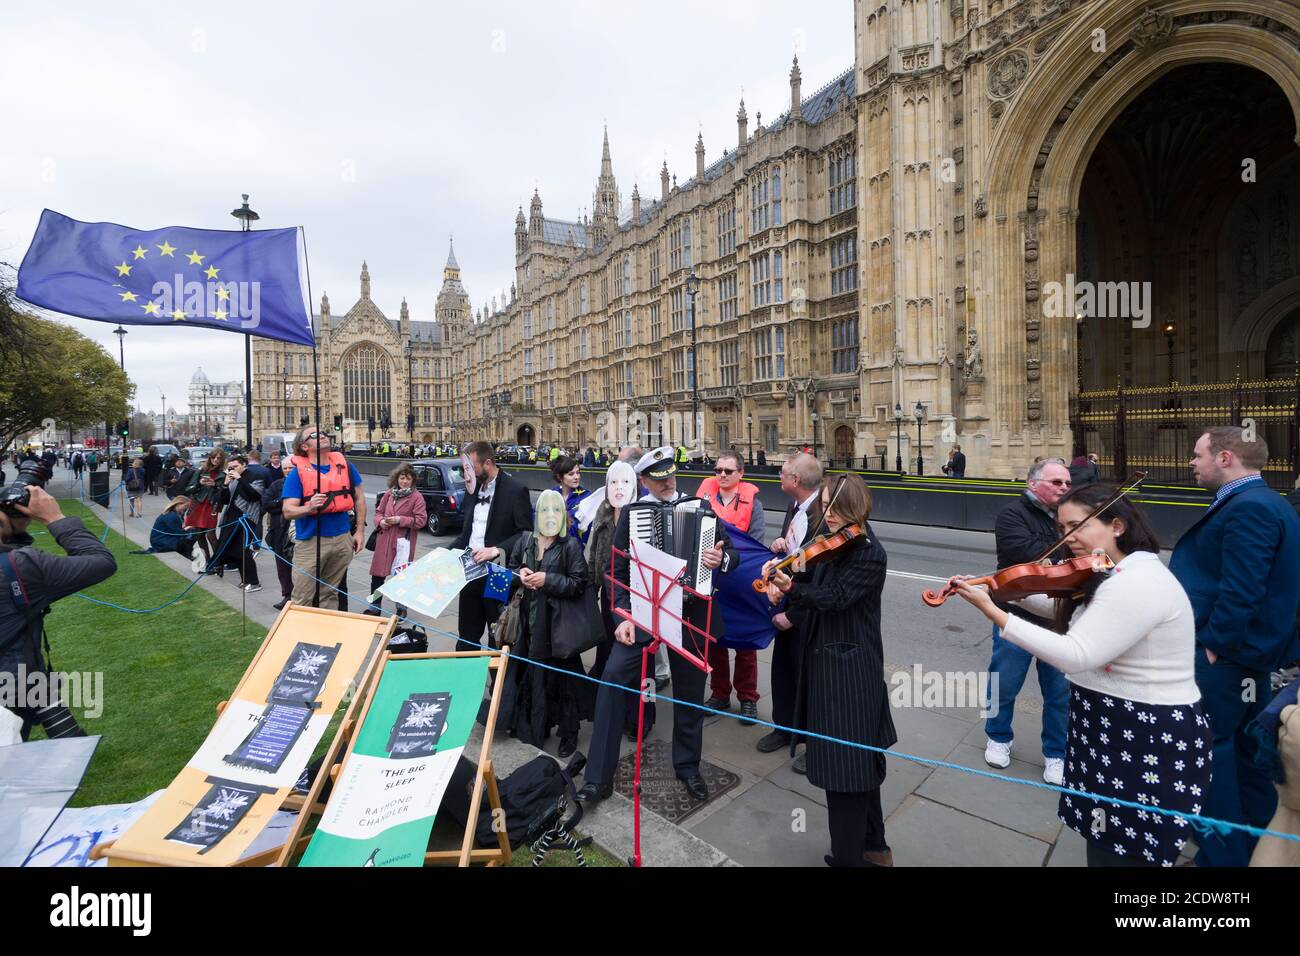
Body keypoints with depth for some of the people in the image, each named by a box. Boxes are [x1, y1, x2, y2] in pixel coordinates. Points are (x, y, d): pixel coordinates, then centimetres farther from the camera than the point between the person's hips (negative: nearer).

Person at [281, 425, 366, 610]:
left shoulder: (345, 465, 6)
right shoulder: (297, 473, -4)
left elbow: (359, 498, 12)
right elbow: (287, 511, -8)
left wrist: (359, 531, 6)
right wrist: (309, 507, -28)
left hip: (342, 539, 3)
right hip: (310, 541, -3)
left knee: (330, 595, 15)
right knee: (302, 600, 0)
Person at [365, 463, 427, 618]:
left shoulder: (417, 497, -5)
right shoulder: (388, 494, 8)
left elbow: (421, 520, -9)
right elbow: (378, 512, 17)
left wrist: (401, 520, -16)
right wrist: (381, 521, -4)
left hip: (403, 542, -4)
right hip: (384, 540, 4)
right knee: (378, 574, 9)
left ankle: (401, 608, 22)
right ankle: (375, 607, 24)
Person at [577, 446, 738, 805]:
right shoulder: (631, 513, -2)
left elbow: (730, 552, 1)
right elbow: (619, 569, -1)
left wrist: (722, 559, -23)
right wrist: (624, 617, -11)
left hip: (691, 615, 1)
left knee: (689, 692, 13)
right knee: (613, 677, -14)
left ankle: (687, 765, 38)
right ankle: (599, 776, 1)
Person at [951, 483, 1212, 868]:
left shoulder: (1138, 583, -26)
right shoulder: (1118, 575, 7)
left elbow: (1074, 656, -31)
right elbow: (1067, 611, 19)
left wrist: (992, 611, -31)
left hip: (1151, 747, -10)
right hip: (1117, 733, 10)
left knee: (1120, 855, 5)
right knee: (1106, 847, 23)